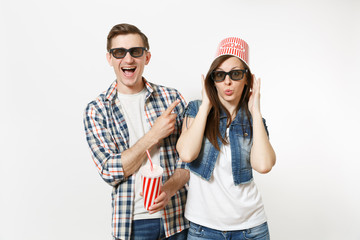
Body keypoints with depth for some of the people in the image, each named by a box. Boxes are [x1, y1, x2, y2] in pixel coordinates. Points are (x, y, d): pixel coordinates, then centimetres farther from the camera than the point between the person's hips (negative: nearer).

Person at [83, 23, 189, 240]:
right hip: (132, 222, -1)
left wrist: (168, 190, -17)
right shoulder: (97, 110, -3)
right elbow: (109, 171, -11)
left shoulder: (172, 98, -1)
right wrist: (154, 135, -17)